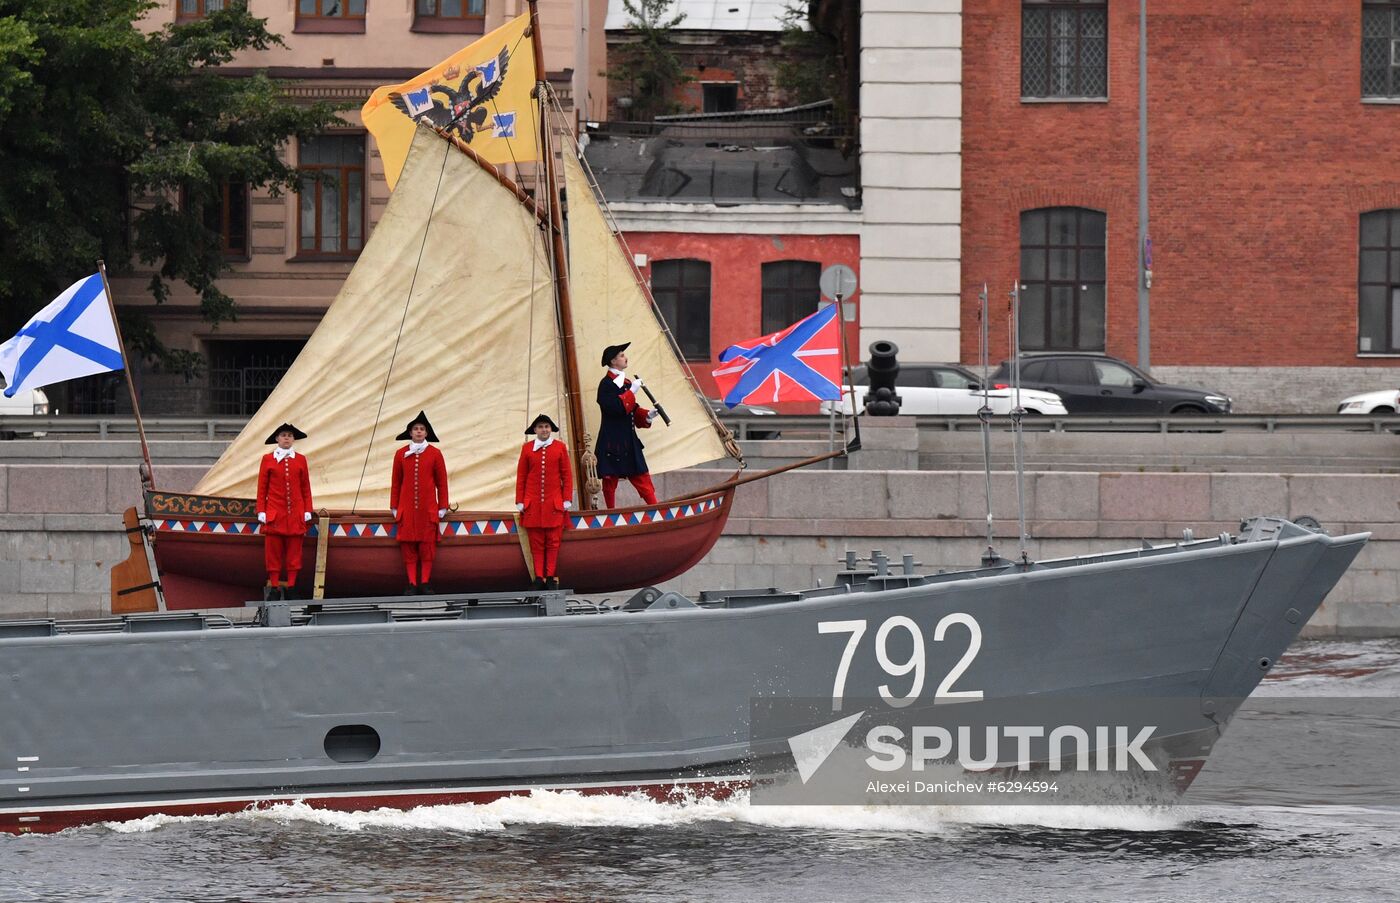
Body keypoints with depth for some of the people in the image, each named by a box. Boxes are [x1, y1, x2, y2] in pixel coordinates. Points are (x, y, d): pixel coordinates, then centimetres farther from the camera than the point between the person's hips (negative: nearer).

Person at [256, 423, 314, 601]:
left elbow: (306, 488, 11)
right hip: (274, 513, -1)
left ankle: (291, 586, 4)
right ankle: (274, 586, 1)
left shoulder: (300, 459, 9)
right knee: (273, 552, -2)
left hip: (295, 514, 1)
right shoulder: (268, 459, 4)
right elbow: (262, 488, 5)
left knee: (294, 552, 1)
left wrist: (307, 511, 5)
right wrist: (261, 512, -2)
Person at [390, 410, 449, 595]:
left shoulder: (434, 454, 3)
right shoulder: (401, 454, 6)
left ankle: (425, 583, 3)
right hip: (407, 509, 1)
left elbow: (442, 482, 6)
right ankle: (412, 584, 1)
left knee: (427, 546, -2)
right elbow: (396, 482, 10)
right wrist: (394, 506, 7)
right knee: (408, 546, -2)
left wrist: (442, 507, 2)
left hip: (428, 509, -1)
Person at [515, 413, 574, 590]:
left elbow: (567, 475, 7)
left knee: (553, 542, -1)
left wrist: (567, 500, 1)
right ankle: (539, 577, 3)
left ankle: (551, 577, 3)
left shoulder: (559, 447, 5)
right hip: (533, 503, 1)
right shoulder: (527, 448, 6)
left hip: (554, 503, -1)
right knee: (536, 542, 1)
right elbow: (521, 476, 8)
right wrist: (520, 501, 4)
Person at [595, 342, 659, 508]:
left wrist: (647, 415, 3)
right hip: (612, 442, -8)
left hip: (629, 442, 8)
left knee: (642, 478, 7)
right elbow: (616, 407, -25)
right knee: (610, 480, 2)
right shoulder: (606, 384, -11)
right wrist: (632, 391, -20)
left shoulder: (626, 382, 15)